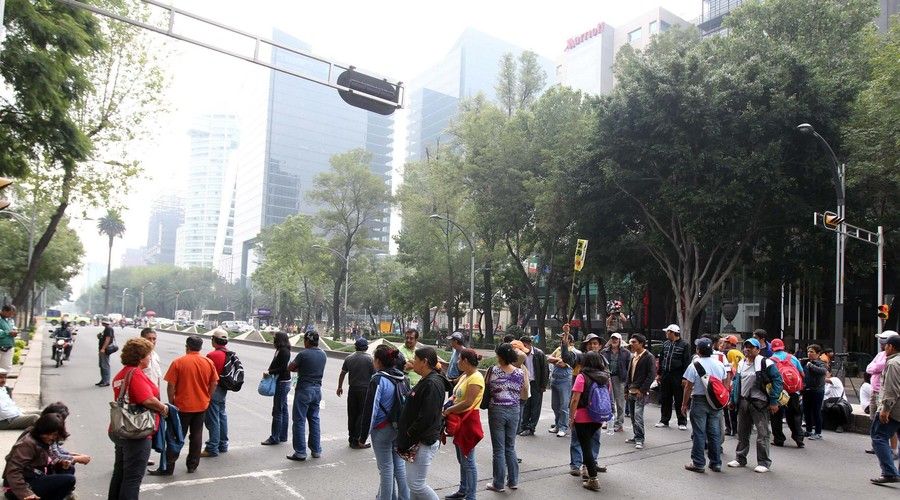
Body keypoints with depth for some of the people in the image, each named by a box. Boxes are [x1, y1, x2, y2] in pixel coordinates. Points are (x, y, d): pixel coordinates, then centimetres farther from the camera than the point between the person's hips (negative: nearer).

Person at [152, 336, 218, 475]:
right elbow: (214, 384, 2)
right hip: (201, 406, 3)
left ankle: (168, 468, 11)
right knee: (196, 436, 11)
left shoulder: (178, 362, -11)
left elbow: (170, 386, -11)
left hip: (182, 406, -3)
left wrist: (172, 403, 1)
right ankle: (192, 466, 18)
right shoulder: (209, 362, -2)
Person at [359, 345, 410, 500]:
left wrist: (363, 435, -8)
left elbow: (370, 410, -15)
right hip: (401, 429, 7)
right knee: (400, 465, 15)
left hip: (382, 430, -7)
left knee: (386, 469, 3)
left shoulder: (378, 380, -16)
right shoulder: (403, 378, 5)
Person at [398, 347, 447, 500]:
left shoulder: (432, 384, -21)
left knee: (416, 484, -3)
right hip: (416, 440, 10)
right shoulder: (425, 381, 11)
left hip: (424, 442, -10)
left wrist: (409, 434, -15)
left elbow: (426, 418, -25)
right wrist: (407, 434, 11)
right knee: (412, 481, 16)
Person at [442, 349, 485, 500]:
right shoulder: (464, 376, 10)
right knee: (461, 459, 19)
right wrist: (449, 402, -5)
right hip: (459, 420, 10)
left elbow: (468, 403, -25)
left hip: (469, 421, -10)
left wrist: (448, 410, -16)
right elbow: (456, 395, 15)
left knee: (467, 461, -1)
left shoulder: (475, 378, -19)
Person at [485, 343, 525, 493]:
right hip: (514, 411, 3)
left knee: (499, 449, 6)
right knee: (510, 447, 17)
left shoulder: (493, 371, -12)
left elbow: (486, 389, -3)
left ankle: (498, 483, 12)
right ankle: (513, 480, 24)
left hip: (497, 410, -3)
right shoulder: (520, 373, -4)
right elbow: (522, 394, 4)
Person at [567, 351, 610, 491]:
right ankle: (588, 467, 31)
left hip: (583, 418, -5)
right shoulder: (605, 377, 3)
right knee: (589, 444, 23)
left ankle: (593, 479, 0)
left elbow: (575, 399, -16)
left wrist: (571, 417, -8)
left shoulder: (582, 377, -13)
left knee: (586, 447, 2)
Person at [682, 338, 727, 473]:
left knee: (699, 434, 1)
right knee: (714, 433, 11)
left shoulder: (695, 365, -12)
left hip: (699, 401, -5)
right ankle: (716, 463, 17)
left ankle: (698, 464, 6)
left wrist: (684, 404, -2)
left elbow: (688, 387, -10)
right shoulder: (720, 364, 4)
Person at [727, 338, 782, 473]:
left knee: (762, 434, -1)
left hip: (759, 402, -7)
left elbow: (777, 380, -11)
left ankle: (764, 462, 9)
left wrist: (774, 401, -14)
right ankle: (740, 459, 24)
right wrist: (732, 399, 16)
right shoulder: (742, 363, 14)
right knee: (742, 432, 13)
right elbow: (736, 381, 20)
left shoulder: (765, 363, -8)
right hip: (743, 401, 7)